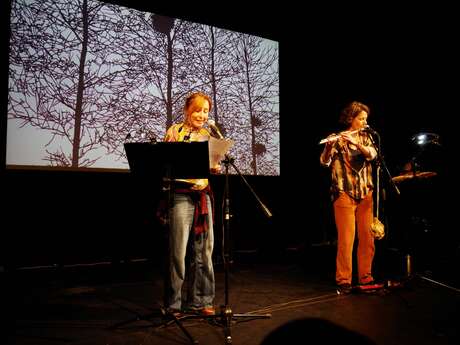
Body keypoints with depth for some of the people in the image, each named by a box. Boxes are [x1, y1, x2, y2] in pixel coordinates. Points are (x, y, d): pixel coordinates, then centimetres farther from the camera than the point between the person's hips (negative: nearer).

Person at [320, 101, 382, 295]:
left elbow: (372, 154, -8)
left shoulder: (365, 137, 11)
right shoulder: (337, 139, -2)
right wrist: (329, 146, -33)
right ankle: (343, 281, 5)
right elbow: (324, 162, -15)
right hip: (344, 195, -5)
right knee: (346, 239, -5)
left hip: (365, 195, 5)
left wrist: (356, 142, -24)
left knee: (367, 238, 8)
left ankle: (365, 277, 22)